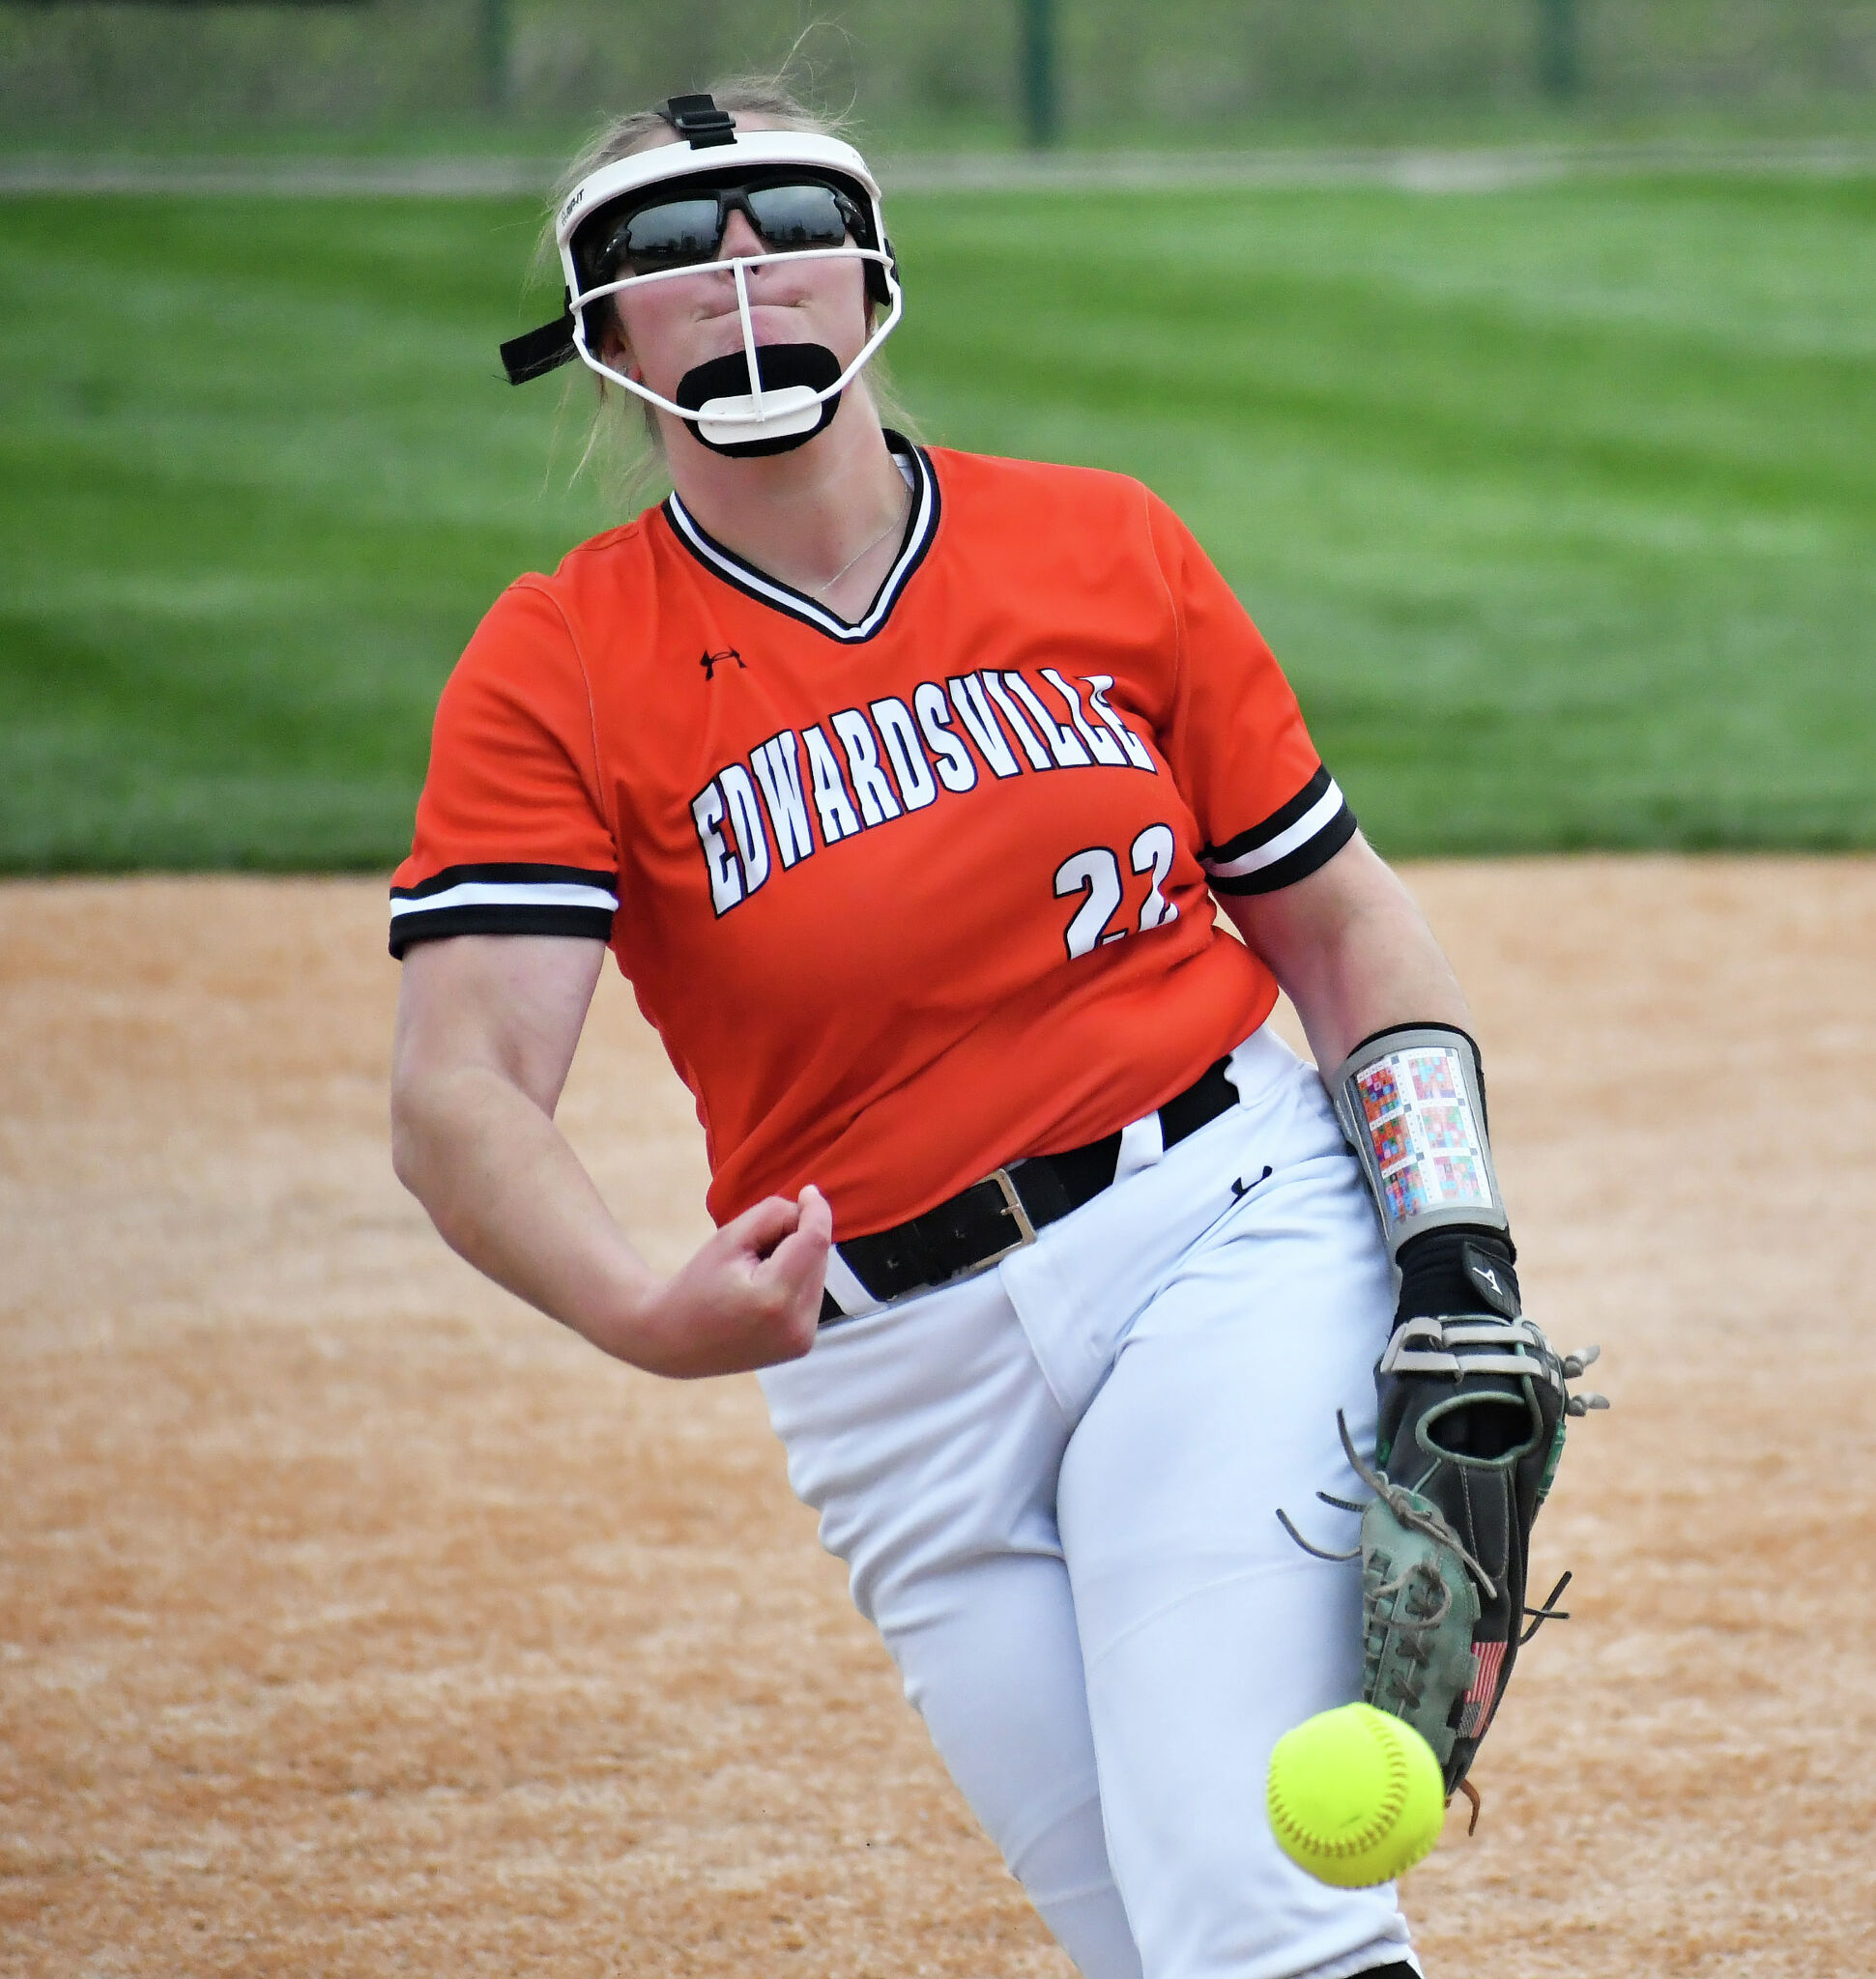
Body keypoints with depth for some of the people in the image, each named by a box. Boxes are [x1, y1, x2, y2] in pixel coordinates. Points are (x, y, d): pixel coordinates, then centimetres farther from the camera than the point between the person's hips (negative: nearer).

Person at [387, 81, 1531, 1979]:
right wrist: (639, 1313, -36)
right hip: (896, 1379, 1)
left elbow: (1339, 915, 12)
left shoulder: (1102, 548, 3)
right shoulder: (556, 668, -3)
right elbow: (458, 1099, -16)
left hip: (1225, 1237, -1)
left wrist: (1453, 1240, -2)